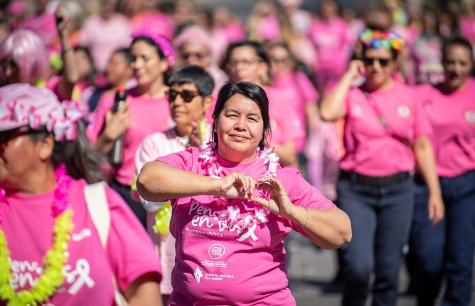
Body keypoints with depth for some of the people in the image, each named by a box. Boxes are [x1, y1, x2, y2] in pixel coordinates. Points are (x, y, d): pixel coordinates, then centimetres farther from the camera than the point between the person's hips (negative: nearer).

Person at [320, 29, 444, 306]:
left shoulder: (408, 97, 6)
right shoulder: (352, 94, 1)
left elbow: (422, 146, 8)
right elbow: (327, 112, -21)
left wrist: (435, 192, 4)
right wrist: (349, 76, -8)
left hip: (398, 190, 2)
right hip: (356, 190, -2)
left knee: (389, 270, 5)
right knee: (358, 267, -12)